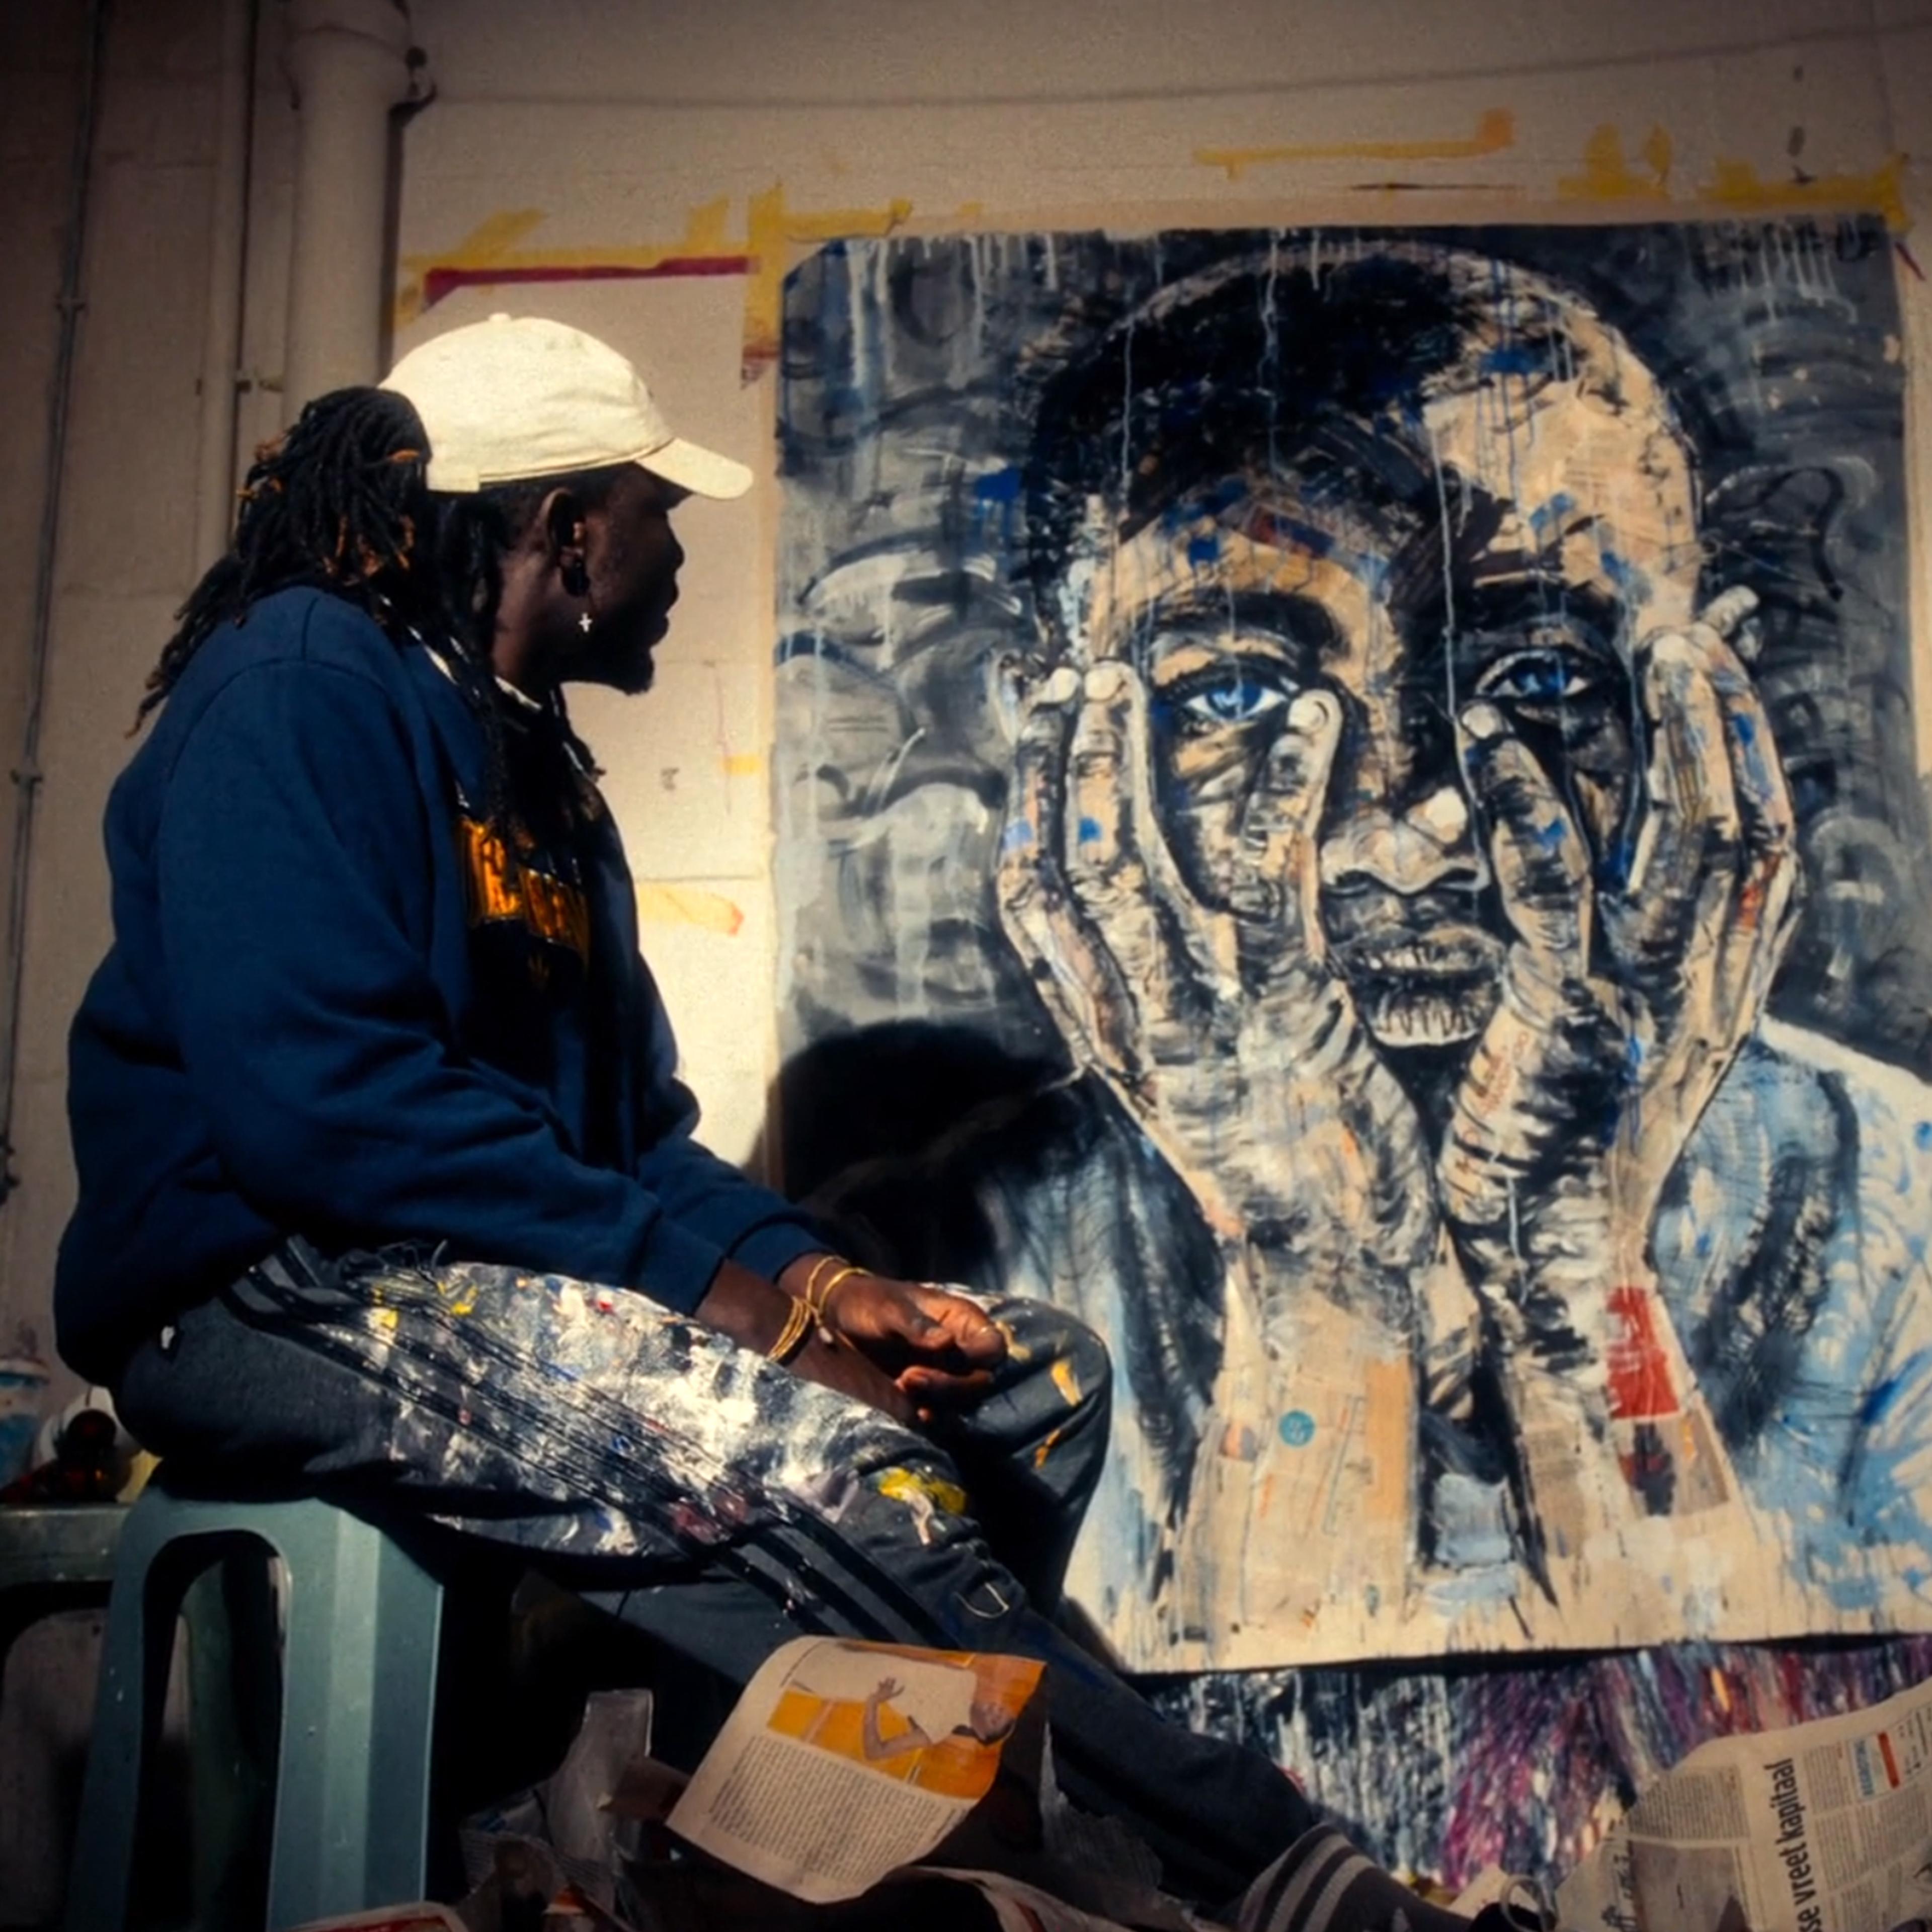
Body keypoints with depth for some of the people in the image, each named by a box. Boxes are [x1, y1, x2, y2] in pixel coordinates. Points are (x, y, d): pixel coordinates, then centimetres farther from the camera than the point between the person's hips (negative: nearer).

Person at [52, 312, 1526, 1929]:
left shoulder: (538, 772, 20)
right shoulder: (305, 678, -7)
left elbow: (637, 1126, 15)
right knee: (823, 1461, -31)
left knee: (1041, 1374, 0)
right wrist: (716, 1287, -21)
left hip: (495, 1279, 9)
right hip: (280, 1293, -9)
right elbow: (318, 1097, -21)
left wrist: (808, 1274, -5)